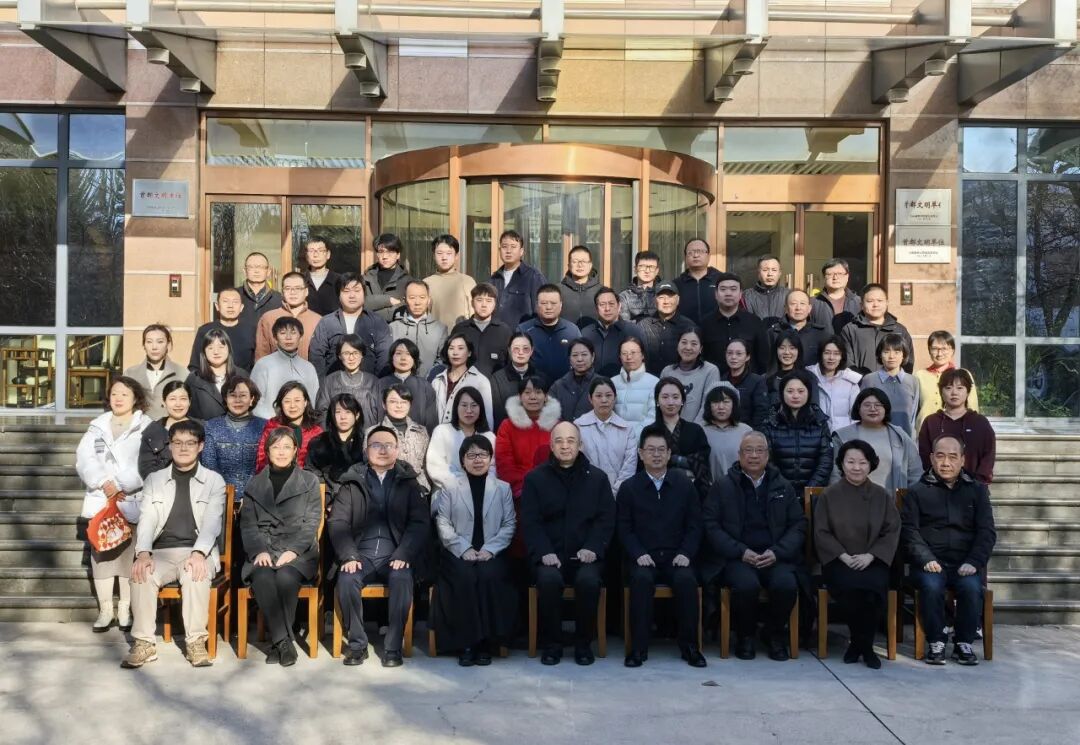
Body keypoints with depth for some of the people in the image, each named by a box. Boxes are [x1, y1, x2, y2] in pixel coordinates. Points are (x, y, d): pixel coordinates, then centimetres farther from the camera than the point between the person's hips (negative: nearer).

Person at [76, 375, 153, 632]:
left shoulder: (146, 427, 3)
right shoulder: (97, 426, 15)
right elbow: (84, 458, 4)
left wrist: (122, 487, -15)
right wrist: (104, 483, -11)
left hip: (132, 502, -3)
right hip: (99, 500, 4)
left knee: (129, 553, -4)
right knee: (100, 553, 3)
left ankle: (125, 610, 4)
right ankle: (105, 610, 9)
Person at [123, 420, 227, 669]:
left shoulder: (214, 481, 8)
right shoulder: (154, 480, 16)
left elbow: (212, 523, -4)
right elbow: (146, 520, 3)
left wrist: (198, 553, -23)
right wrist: (143, 553, -17)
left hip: (199, 553, -2)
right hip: (162, 552, 2)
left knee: (195, 574, -34)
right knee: (141, 574, -29)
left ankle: (196, 641, -23)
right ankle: (144, 643, -18)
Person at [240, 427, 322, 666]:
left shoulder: (309, 481, 13)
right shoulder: (255, 484, 19)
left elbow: (311, 522, 3)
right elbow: (248, 523, 9)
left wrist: (293, 550, -13)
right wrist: (259, 550, -10)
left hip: (298, 552, -1)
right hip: (263, 551, 2)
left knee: (285, 577, -33)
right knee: (262, 578, -32)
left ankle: (277, 642, -21)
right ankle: (283, 641, -26)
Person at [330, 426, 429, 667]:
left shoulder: (407, 481, 10)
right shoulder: (352, 480, 11)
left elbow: (420, 522, 0)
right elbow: (337, 521, 2)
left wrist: (403, 555, -15)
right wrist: (348, 556, -13)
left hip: (394, 556, -1)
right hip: (361, 555, 1)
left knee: (402, 579, -31)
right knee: (346, 580, -29)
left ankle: (393, 647, -18)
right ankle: (357, 644, -11)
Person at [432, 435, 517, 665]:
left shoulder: (503, 488, 13)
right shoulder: (450, 488, 11)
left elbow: (509, 524, 5)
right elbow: (443, 523, 1)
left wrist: (490, 548, -11)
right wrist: (464, 549, -13)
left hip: (491, 552, 1)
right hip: (459, 552, 0)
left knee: (490, 577, -31)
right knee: (466, 578, -32)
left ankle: (486, 641, -20)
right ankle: (466, 642, -20)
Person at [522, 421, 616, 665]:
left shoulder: (597, 477, 10)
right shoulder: (535, 478, 7)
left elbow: (606, 519, 6)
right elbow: (530, 522, 1)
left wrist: (593, 548, -11)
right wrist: (544, 552, -15)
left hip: (585, 555, 1)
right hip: (549, 555, 0)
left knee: (589, 580, -30)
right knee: (549, 579, -32)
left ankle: (584, 644, -9)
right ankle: (551, 644, -11)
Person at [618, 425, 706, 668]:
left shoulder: (684, 484, 9)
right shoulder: (628, 488, 6)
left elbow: (694, 525, 8)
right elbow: (624, 528, 4)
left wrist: (685, 553, -7)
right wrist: (639, 554, -12)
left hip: (676, 557, 1)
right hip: (643, 558, -1)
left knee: (687, 580, -30)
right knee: (642, 579, -33)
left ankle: (689, 646, -15)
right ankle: (639, 647, -23)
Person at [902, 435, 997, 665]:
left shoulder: (977, 490, 16)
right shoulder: (917, 492, 11)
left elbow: (987, 531, 8)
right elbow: (909, 530, 1)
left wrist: (974, 562, -9)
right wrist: (926, 559, -16)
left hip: (964, 564, 1)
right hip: (930, 563, -1)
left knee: (972, 587, -29)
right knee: (931, 586, -32)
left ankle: (964, 643, -8)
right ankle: (936, 643, -13)